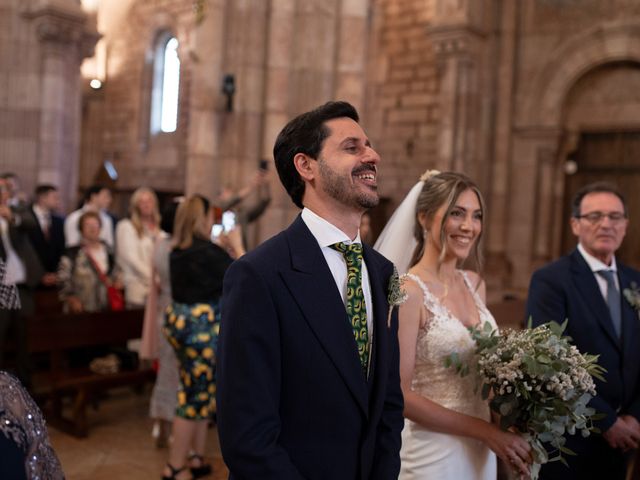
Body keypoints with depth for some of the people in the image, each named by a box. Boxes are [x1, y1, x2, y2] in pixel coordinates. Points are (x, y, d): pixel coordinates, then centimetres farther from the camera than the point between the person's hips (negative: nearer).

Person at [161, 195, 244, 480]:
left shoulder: (178, 251, 8)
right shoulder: (208, 251, -17)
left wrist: (221, 249, 17)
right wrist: (236, 246, 1)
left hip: (180, 322, 9)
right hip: (202, 328, -9)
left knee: (195, 393, 17)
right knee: (196, 397, 1)